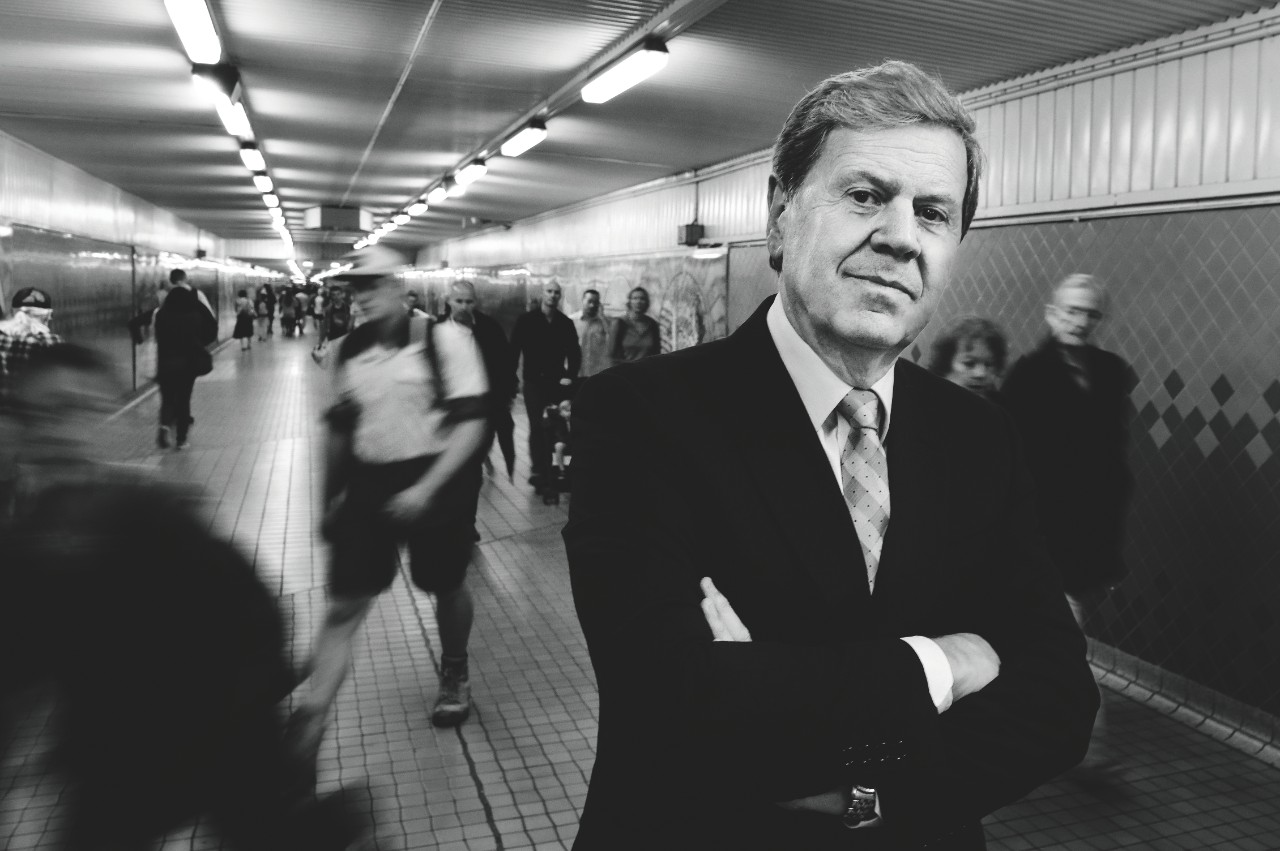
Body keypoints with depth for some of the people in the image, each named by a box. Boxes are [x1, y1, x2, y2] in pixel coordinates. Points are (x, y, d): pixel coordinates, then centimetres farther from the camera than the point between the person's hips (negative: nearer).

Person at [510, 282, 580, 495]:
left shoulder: (566, 323, 6)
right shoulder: (526, 321, -1)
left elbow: (574, 353, 10)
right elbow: (514, 351, -2)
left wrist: (570, 376, -4)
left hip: (557, 382, 2)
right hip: (534, 382, -2)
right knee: (538, 427, -5)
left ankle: (542, 472, 12)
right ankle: (541, 471, 1)